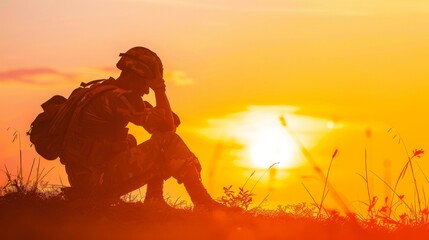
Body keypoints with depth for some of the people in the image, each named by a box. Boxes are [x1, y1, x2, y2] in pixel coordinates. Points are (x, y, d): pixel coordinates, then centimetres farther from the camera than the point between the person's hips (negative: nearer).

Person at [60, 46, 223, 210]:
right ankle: (204, 204, -10)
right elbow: (167, 127, -14)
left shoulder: (99, 90, 16)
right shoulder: (117, 98, -15)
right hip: (96, 181, -10)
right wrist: (160, 89, -5)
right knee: (166, 141, -11)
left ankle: (154, 202, 12)